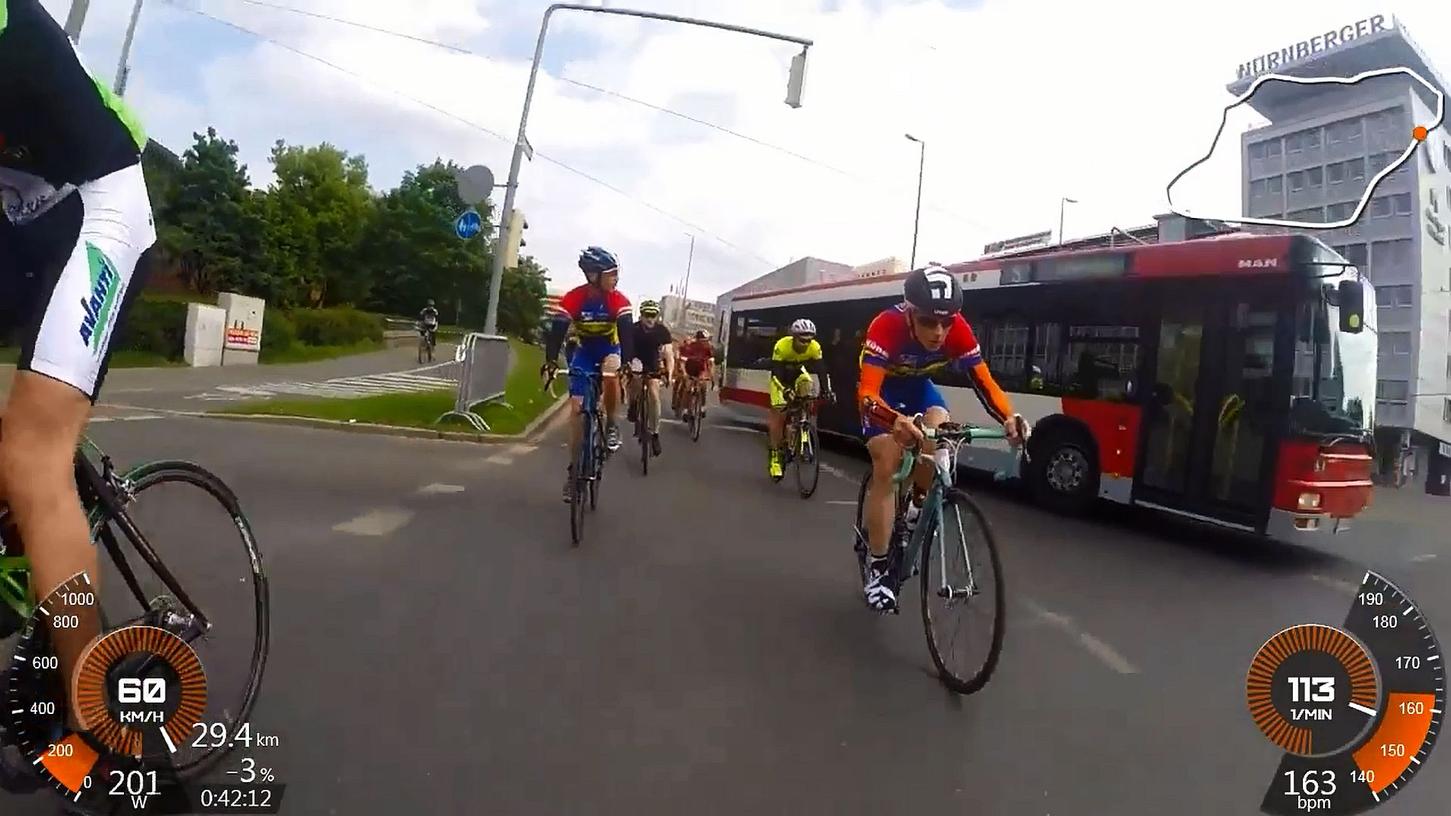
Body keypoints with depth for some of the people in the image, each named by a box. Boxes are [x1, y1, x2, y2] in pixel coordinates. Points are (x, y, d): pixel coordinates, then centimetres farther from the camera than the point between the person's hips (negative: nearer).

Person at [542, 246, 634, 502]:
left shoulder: (618, 300, -22)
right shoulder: (573, 298, -22)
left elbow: (627, 332, -30)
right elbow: (558, 330, -27)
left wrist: (627, 362, -45)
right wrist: (550, 361, -41)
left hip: (609, 349, -1)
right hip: (584, 351, 1)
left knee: (610, 376, -37)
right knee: (577, 408, -6)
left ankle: (611, 424, -11)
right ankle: (574, 469, 4)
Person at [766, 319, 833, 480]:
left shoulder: (815, 347, -26)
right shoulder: (782, 346, -35)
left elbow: (822, 370, -27)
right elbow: (776, 373, -36)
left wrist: (827, 390, -42)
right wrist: (785, 389, -52)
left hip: (798, 373, 3)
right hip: (781, 377, -3)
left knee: (806, 383, -30)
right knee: (778, 413, -12)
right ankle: (775, 454, -5)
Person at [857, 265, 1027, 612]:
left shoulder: (959, 331, -28)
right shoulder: (886, 326, -38)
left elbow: (984, 382, -25)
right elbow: (867, 393, -45)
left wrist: (1008, 417, -46)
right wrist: (896, 421, -66)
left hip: (918, 385, 3)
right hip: (883, 389, -3)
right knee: (886, 468, -16)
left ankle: (919, 504, 6)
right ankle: (878, 567, -6)